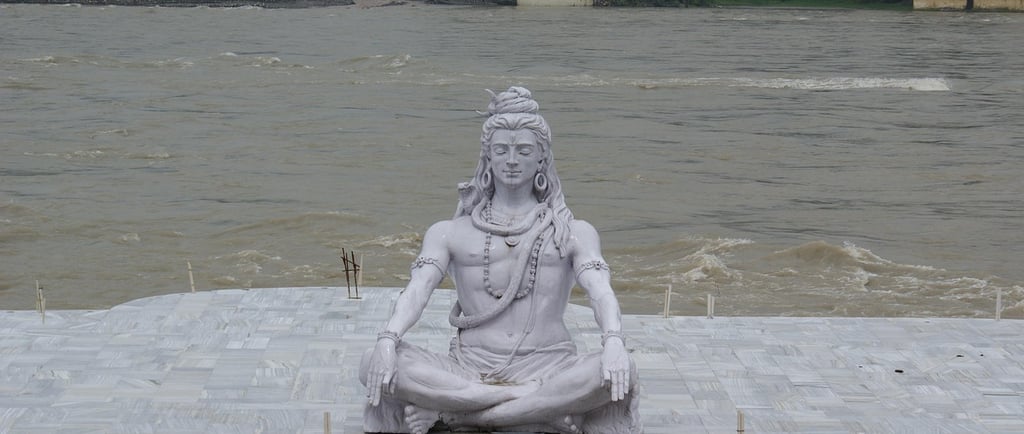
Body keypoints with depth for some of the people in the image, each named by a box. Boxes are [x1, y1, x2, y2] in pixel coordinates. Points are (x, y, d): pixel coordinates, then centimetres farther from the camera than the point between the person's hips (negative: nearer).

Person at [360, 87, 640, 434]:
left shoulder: (573, 233, 11)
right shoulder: (449, 233, 12)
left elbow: (600, 290, -6)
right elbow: (417, 289, -3)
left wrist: (613, 341, -29)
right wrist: (388, 340, -25)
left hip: (548, 370, 0)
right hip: (469, 372, 0)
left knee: (621, 372, -32)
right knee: (375, 363, -26)